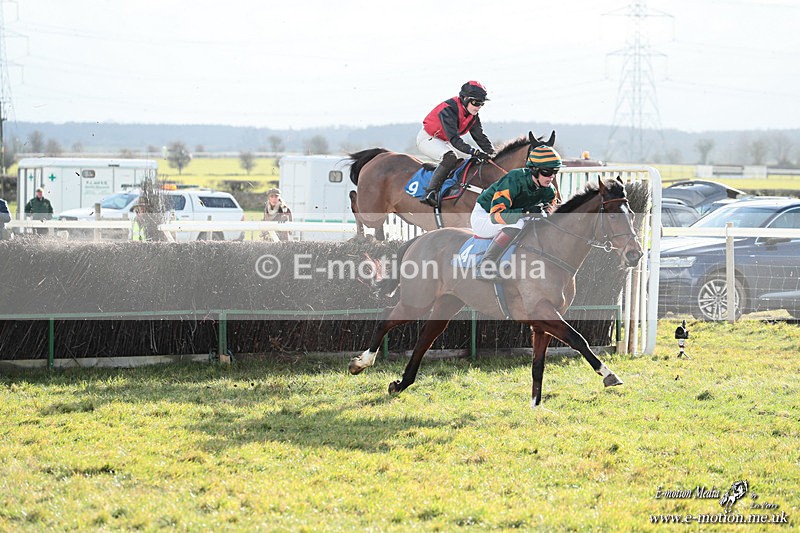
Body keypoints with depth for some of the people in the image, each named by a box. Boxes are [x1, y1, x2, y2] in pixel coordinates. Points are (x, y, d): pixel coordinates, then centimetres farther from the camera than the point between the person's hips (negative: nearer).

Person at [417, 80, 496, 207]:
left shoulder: (473, 116, -4)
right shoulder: (449, 110, -31)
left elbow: (480, 137, 1)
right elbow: (454, 139, -40)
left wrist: (492, 153, -14)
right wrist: (473, 152, -49)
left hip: (444, 142, 9)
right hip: (427, 138, -9)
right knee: (450, 157, -35)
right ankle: (430, 193, -38)